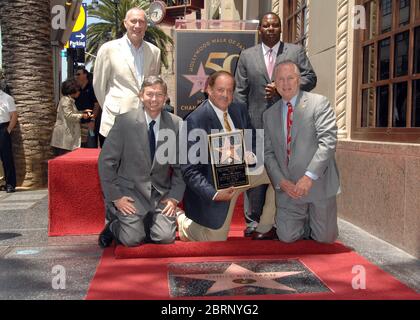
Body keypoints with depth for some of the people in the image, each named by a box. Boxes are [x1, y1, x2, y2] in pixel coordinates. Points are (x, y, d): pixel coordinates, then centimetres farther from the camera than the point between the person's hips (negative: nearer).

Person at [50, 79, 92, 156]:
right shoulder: (66, 100, -12)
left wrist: (83, 112, 19)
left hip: (67, 134, 10)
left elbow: (73, 113, 30)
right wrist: (82, 115, -13)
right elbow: (69, 116, -20)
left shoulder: (70, 100, 19)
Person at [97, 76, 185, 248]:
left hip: (161, 193, 2)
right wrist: (115, 197, -8)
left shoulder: (176, 124, 0)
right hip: (129, 190, -2)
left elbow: (180, 165, 6)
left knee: (166, 237, -15)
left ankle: (147, 222, 18)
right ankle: (114, 225, 17)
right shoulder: (124, 121, -7)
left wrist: (174, 197, -3)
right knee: (132, 239, -17)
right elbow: (106, 161, -4)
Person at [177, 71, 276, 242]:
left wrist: (251, 155, -15)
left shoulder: (239, 109, 0)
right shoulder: (196, 120, -20)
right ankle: (183, 222, 30)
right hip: (217, 184, -6)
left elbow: (253, 141, 10)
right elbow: (190, 170, -21)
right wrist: (214, 194, -33)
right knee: (216, 242, 0)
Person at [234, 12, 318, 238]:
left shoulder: (296, 51, 10)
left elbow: (310, 78, 3)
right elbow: (240, 92, 8)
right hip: (257, 123, 1)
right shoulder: (247, 56, 11)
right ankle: (253, 221, 12)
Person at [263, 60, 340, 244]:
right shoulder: (269, 115, 10)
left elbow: (328, 141, -14)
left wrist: (309, 177, -21)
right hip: (287, 188, 3)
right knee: (287, 237, -1)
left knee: (324, 238, 5)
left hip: (318, 185, -3)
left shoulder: (319, 103, -3)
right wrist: (281, 182, -8)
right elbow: (268, 153, 8)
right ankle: (303, 218, 30)